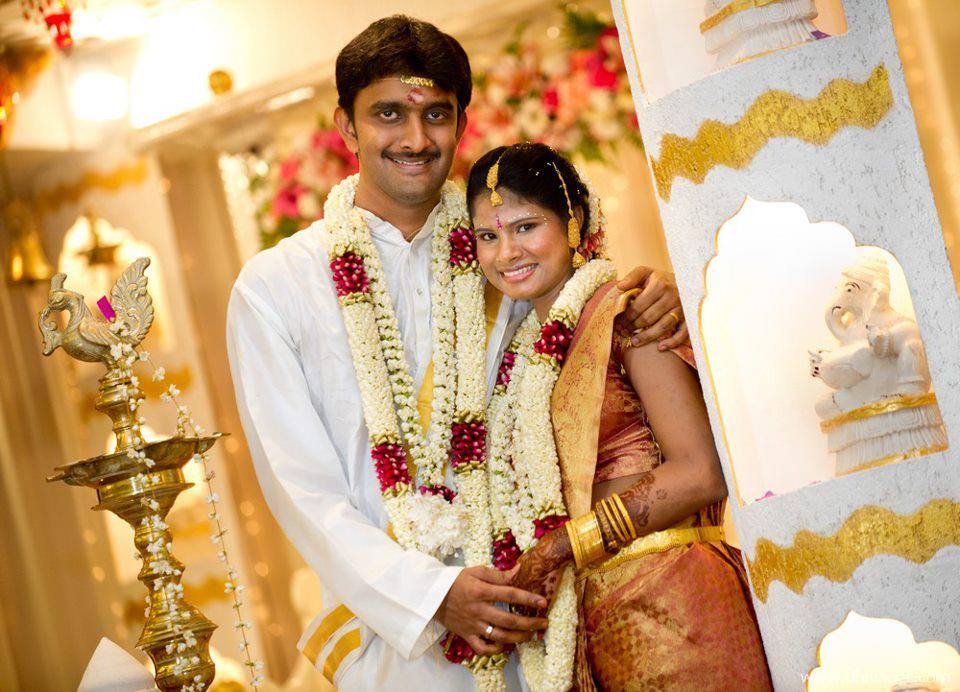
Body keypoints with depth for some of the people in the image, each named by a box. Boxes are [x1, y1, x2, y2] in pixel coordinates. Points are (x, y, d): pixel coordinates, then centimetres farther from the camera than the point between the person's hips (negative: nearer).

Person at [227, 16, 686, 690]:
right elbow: (302, 490, -6)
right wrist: (431, 594, -18)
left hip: (528, 606, 2)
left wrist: (662, 305, -8)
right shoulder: (272, 287, -2)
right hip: (393, 633, -2)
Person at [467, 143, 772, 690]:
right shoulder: (531, 348, 13)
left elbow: (701, 474, -16)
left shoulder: (621, 312, -7)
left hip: (669, 599, -6)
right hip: (598, 619, 6)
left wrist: (561, 545, -12)